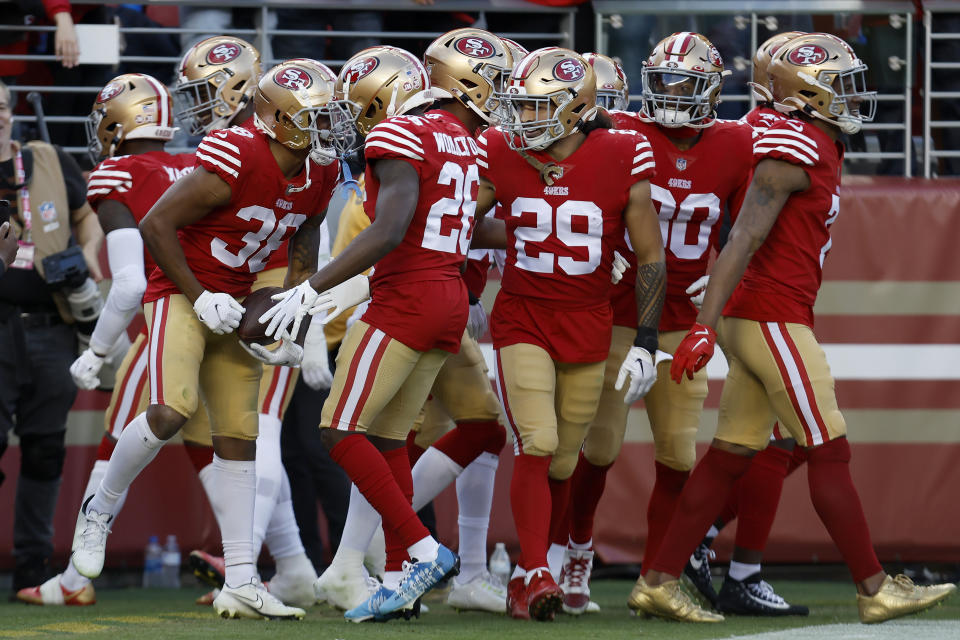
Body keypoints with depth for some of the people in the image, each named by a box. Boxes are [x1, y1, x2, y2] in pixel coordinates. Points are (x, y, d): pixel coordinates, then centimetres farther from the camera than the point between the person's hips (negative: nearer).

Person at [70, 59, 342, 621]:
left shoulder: (320, 175, -1)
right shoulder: (237, 162, -24)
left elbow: (304, 254, 17)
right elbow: (156, 225, -19)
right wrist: (201, 298, -18)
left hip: (235, 306, 7)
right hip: (182, 293, -7)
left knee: (240, 436, 3)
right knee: (172, 411, -25)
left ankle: (241, 581, 3)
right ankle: (100, 512, 0)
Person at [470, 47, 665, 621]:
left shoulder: (621, 161, -10)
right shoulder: (501, 155, -7)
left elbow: (651, 258, -4)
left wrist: (646, 344, -7)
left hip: (589, 329, 0)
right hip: (522, 321, 0)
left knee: (562, 463, 6)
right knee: (536, 444, -16)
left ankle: (525, 579, 21)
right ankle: (537, 574, -13)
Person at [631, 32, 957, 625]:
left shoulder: (818, 148, 16)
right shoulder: (797, 149, -15)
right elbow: (742, 241, -20)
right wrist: (707, 326, -24)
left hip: (755, 320, 10)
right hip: (772, 318, -10)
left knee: (732, 456, 9)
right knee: (830, 454, -3)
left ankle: (659, 583, 10)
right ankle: (876, 590, 3)